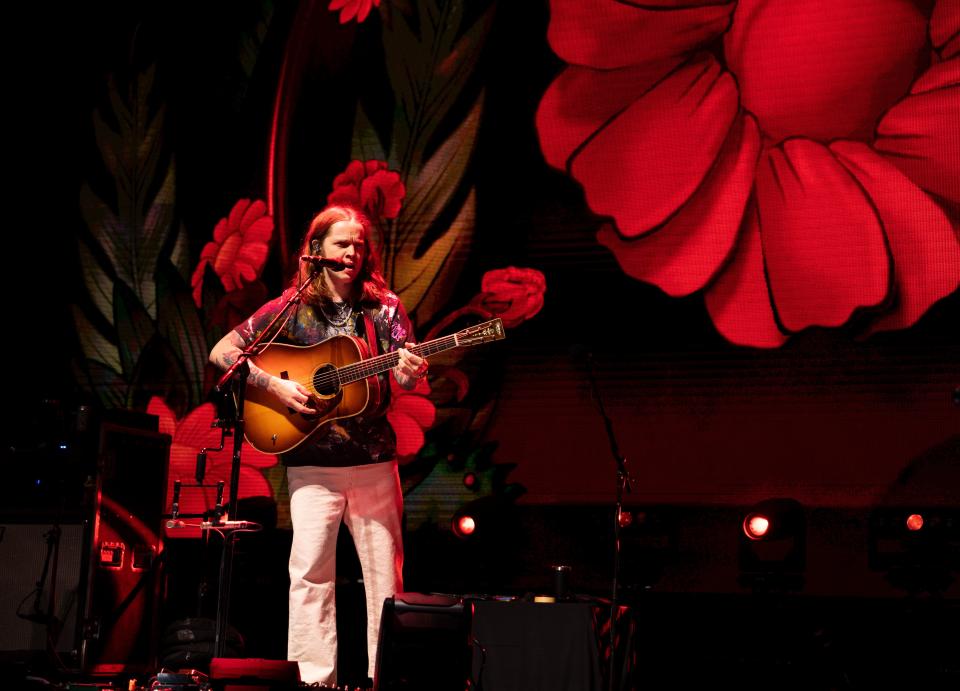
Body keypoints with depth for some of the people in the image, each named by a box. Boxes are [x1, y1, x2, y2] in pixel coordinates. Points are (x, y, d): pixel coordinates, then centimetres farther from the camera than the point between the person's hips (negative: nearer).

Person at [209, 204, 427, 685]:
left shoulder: (384, 308, 5)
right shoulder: (293, 308, 1)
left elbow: (406, 376, -3)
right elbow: (222, 352, 0)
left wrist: (410, 371, -27)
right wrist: (274, 385, -13)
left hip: (375, 460, 2)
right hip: (313, 463, -2)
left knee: (385, 570, 5)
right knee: (311, 570, -7)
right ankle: (313, 678, 0)